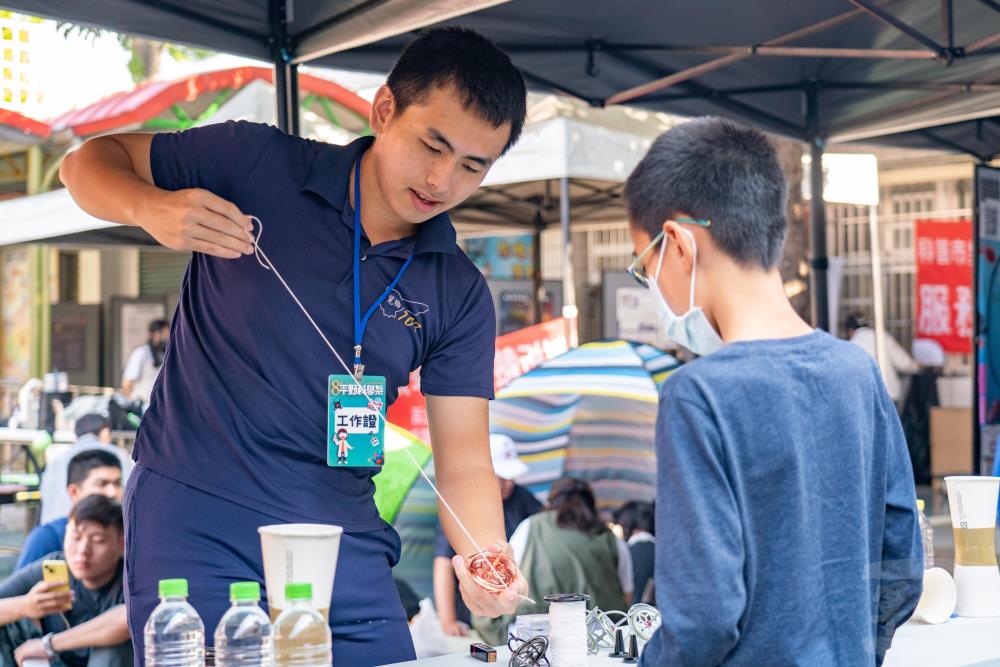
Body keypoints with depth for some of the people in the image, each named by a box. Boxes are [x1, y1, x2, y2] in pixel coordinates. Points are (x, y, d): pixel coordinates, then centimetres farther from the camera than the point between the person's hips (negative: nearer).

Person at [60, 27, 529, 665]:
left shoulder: (459, 295, 3)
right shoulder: (258, 164, -4)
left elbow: (464, 462, -1)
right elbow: (92, 161, 4)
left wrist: (485, 561, -21)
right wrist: (152, 207, -19)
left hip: (342, 543, 3)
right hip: (196, 519, -3)